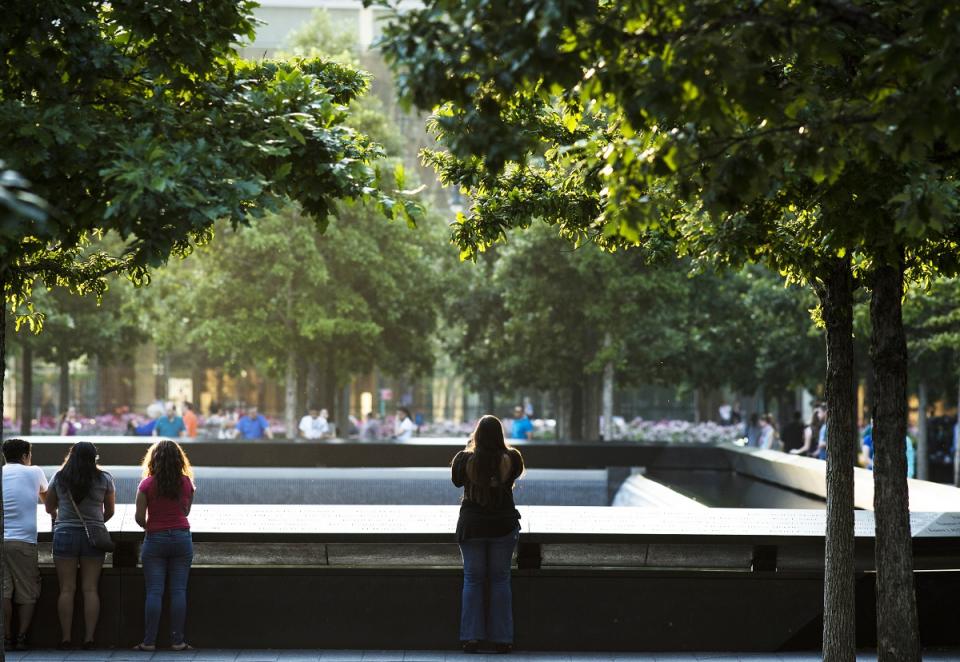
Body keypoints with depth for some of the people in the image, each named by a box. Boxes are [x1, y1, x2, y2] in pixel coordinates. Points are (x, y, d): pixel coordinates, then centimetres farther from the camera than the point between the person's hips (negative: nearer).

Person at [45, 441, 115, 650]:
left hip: (65, 533, 0)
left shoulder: (58, 478, 2)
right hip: (94, 536, 0)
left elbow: (49, 507, 13)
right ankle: (89, 638, 0)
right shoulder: (104, 479, 1)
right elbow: (110, 511, 10)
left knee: (67, 589, 2)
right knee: (90, 589, 3)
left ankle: (66, 638, 1)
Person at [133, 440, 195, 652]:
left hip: (155, 539, -2)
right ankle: (177, 640, 1)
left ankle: (149, 641, 0)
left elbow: (139, 517, -4)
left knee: (154, 592, 0)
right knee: (179, 590, 2)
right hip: (181, 537, 2)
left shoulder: (147, 484, -5)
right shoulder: (186, 483, 2)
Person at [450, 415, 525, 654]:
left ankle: (471, 638, 7)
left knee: (473, 579, 9)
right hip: (504, 526, 1)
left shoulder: (465, 459, -13)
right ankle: (502, 639, 11)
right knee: (500, 579, 9)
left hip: (471, 526, 0)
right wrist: (499, 448, 12)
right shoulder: (511, 459, -12)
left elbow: (456, 480, 6)